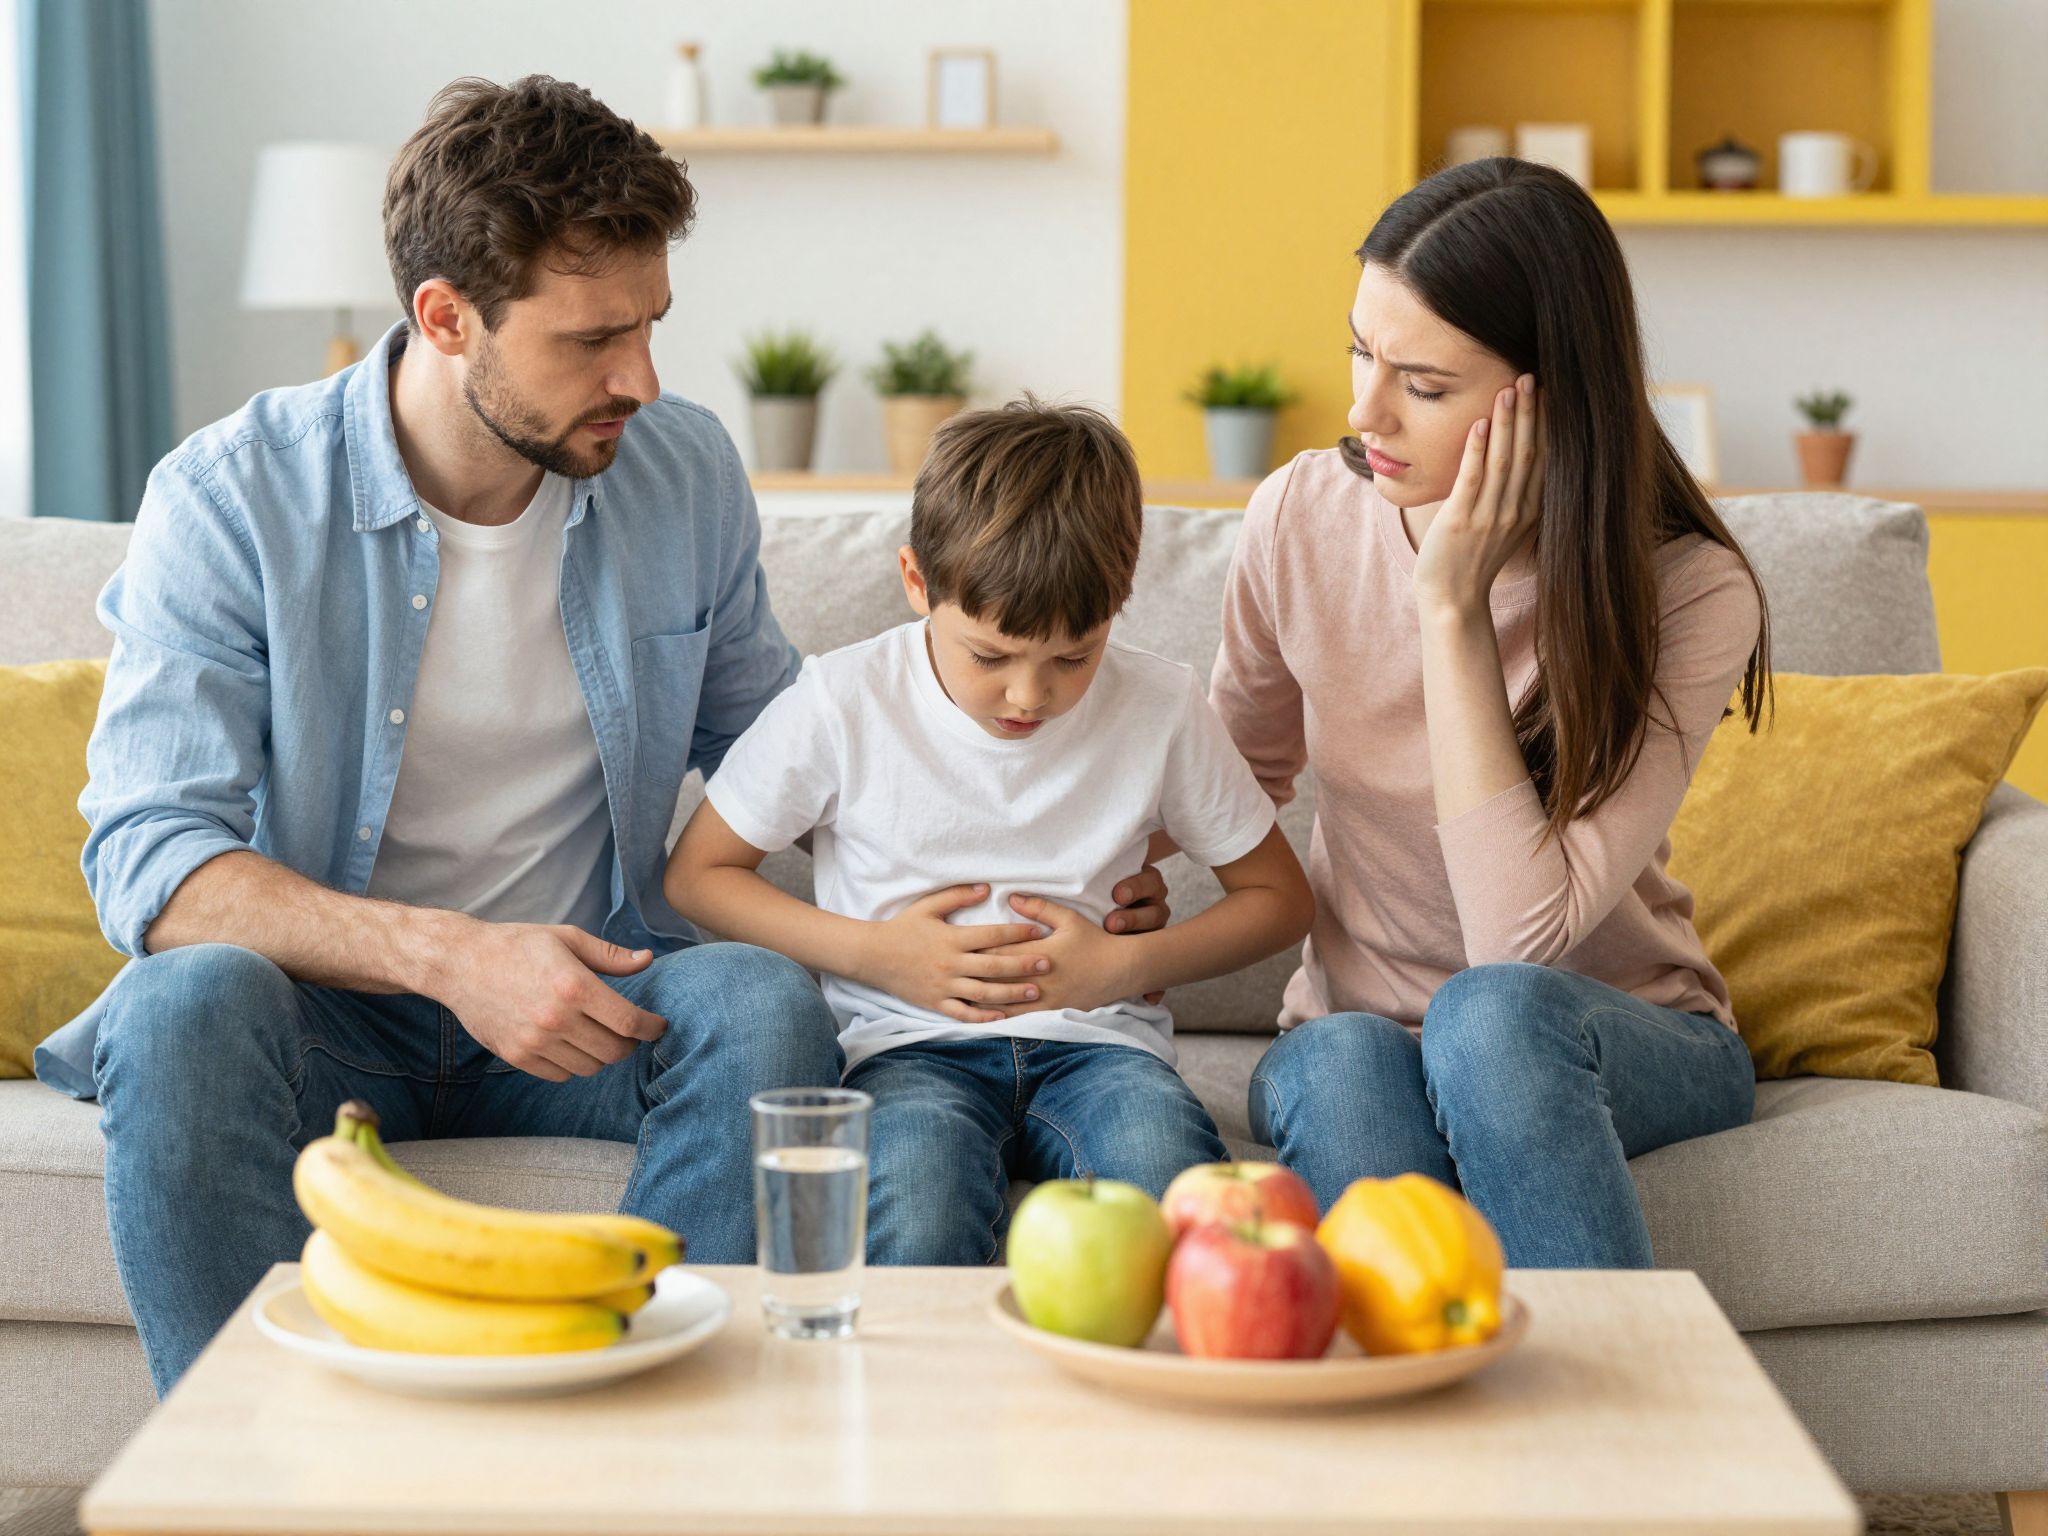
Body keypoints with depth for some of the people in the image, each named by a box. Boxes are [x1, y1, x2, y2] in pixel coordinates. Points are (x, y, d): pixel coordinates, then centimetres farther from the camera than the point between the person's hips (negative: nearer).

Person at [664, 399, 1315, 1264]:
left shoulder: (1162, 712, 2)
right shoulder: (845, 705, -2)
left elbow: (1279, 898, 13)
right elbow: (696, 874, 6)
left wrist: (1129, 965, -5)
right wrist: (876, 954, -7)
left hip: (1093, 1038, 2)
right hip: (910, 1044, -1)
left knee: (1174, 1191, -34)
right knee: (918, 1225, -37)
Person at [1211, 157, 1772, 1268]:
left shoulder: (1687, 595, -18)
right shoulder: (1303, 519, -7)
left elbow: (1519, 937, -27)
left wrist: (1453, 609, -26)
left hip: (1623, 1048, -2)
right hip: (1353, 1031, 3)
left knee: (1493, 1014, -37)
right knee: (1341, 1065, -34)